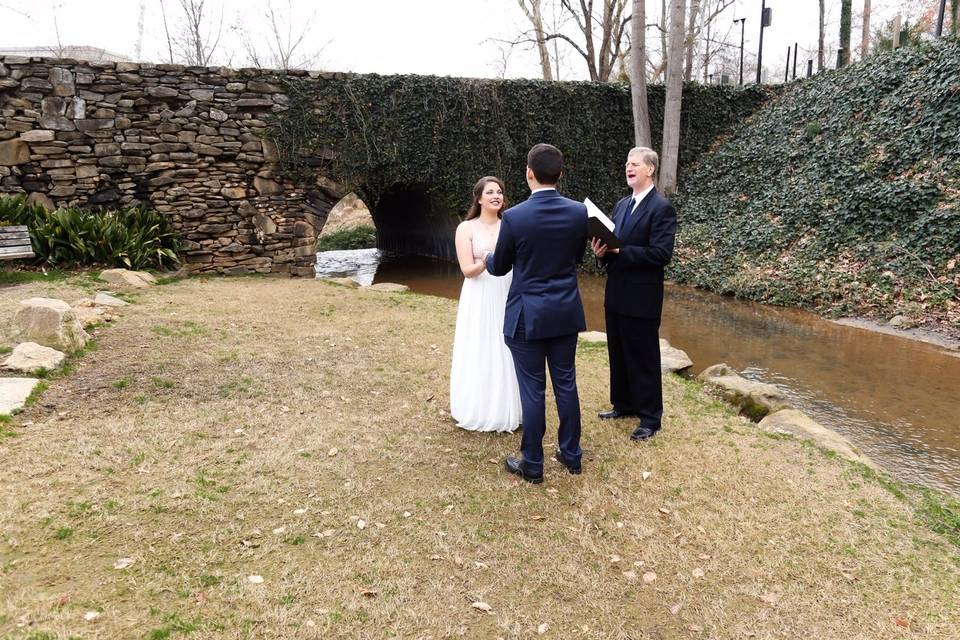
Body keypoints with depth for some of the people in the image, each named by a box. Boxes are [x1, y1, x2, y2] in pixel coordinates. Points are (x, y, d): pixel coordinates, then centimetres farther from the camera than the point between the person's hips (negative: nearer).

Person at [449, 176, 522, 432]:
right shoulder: (466, 228, -2)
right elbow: (468, 270, -9)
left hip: (508, 298, 3)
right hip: (480, 301, -3)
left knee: (507, 355, 8)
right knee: (480, 355, 3)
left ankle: (506, 410, 23)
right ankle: (481, 411, 17)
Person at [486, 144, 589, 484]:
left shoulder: (514, 217, -15)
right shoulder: (579, 212, -4)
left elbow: (499, 268, -1)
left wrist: (488, 257, 23)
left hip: (528, 316, -4)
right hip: (567, 313, 4)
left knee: (532, 390, 5)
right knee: (566, 384, 15)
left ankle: (532, 464, 17)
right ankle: (571, 454, 28)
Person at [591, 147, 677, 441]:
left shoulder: (662, 208, -12)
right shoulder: (621, 205, 12)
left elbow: (661, 253, -21)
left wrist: (619, 251, -23)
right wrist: (602, 251, -7)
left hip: (641, 299, -8)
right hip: (616, 295, 8)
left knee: (644, 359, 3)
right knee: (618, 354, 18)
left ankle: (650, 417, 16)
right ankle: (624, 404, 34)